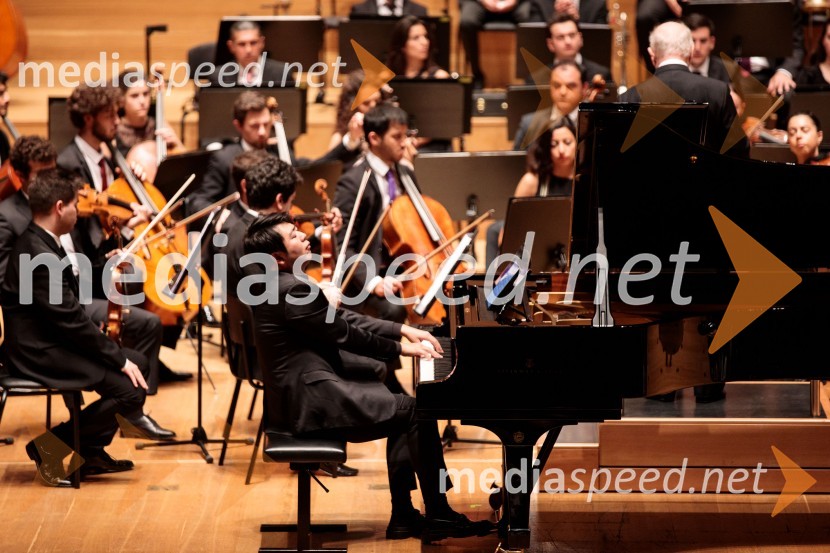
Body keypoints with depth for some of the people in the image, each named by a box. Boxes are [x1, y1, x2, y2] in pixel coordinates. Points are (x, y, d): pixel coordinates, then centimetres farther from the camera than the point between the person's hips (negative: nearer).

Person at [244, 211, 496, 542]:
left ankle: (404, 516, 13)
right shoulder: (292, 292, -19)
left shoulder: (282, 285, 14)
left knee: (403, 412, 16)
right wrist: (400, 348, -1)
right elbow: (345, 335, -13)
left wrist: (403, 330, 11)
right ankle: (439, 517, -5)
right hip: (309, 401, -11)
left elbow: (344, 320, 17)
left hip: (301, 394, 11)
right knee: (417, 412, -9)